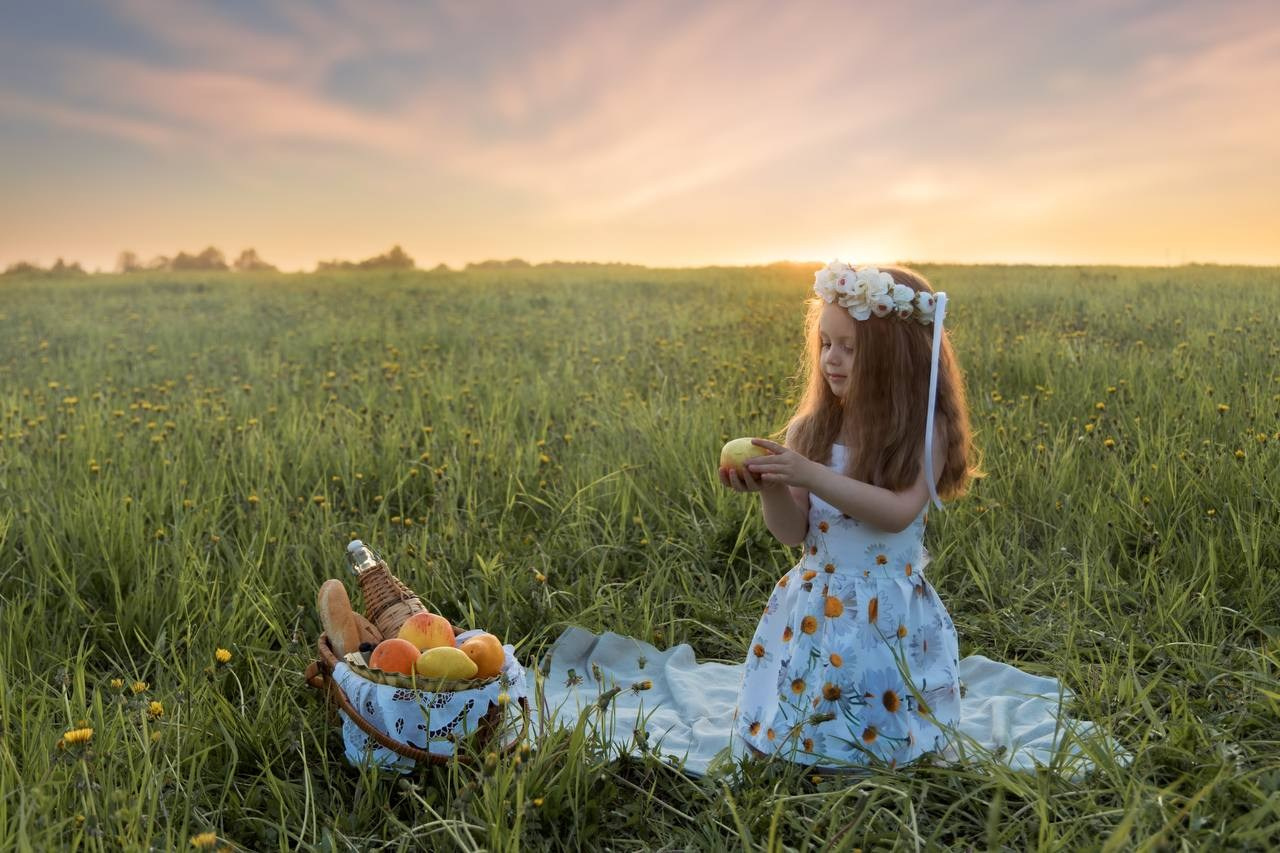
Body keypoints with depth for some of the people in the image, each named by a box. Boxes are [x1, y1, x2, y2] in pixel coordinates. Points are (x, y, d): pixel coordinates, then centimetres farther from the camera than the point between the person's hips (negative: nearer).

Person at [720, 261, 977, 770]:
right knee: (776, 740, 5)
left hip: (890, 614, -3)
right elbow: (792, 533, -4)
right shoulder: (809, 430, -2)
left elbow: (898, 513, -23)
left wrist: (811, 475, -30)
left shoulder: (924, 429, -10)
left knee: (882, 745, 1)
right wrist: (770, 488, -24)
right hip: (814, 608, 3)